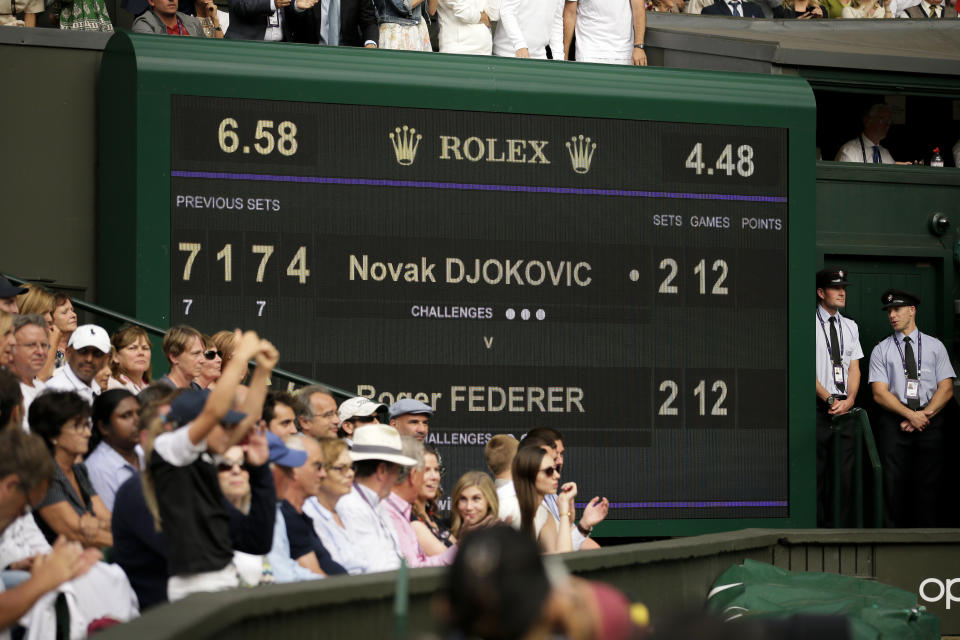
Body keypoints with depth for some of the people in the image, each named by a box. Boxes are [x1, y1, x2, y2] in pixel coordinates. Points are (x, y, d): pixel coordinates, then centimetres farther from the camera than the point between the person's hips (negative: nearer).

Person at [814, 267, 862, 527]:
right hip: (817, 408, -5)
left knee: (844, 474, 2)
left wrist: (849, 399, -5)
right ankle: (816, 531, -2)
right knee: (816, 476, -5)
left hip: (846, 408, 5)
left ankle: (837, 529, 6)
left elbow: (854, 368, 12)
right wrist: (830, 399, -14)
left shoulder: (850, 327, 16)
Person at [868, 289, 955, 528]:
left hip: (931, 424, 1)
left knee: (928, 484, -2)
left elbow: (946, 388, 4)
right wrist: (911, 415, -12)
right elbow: (880, 393, -1)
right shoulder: (881, 350, 7)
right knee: (894, 482, -7)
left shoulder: (935, 347, 10)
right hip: (894, 422, -1)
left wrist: (924, 415, -10)